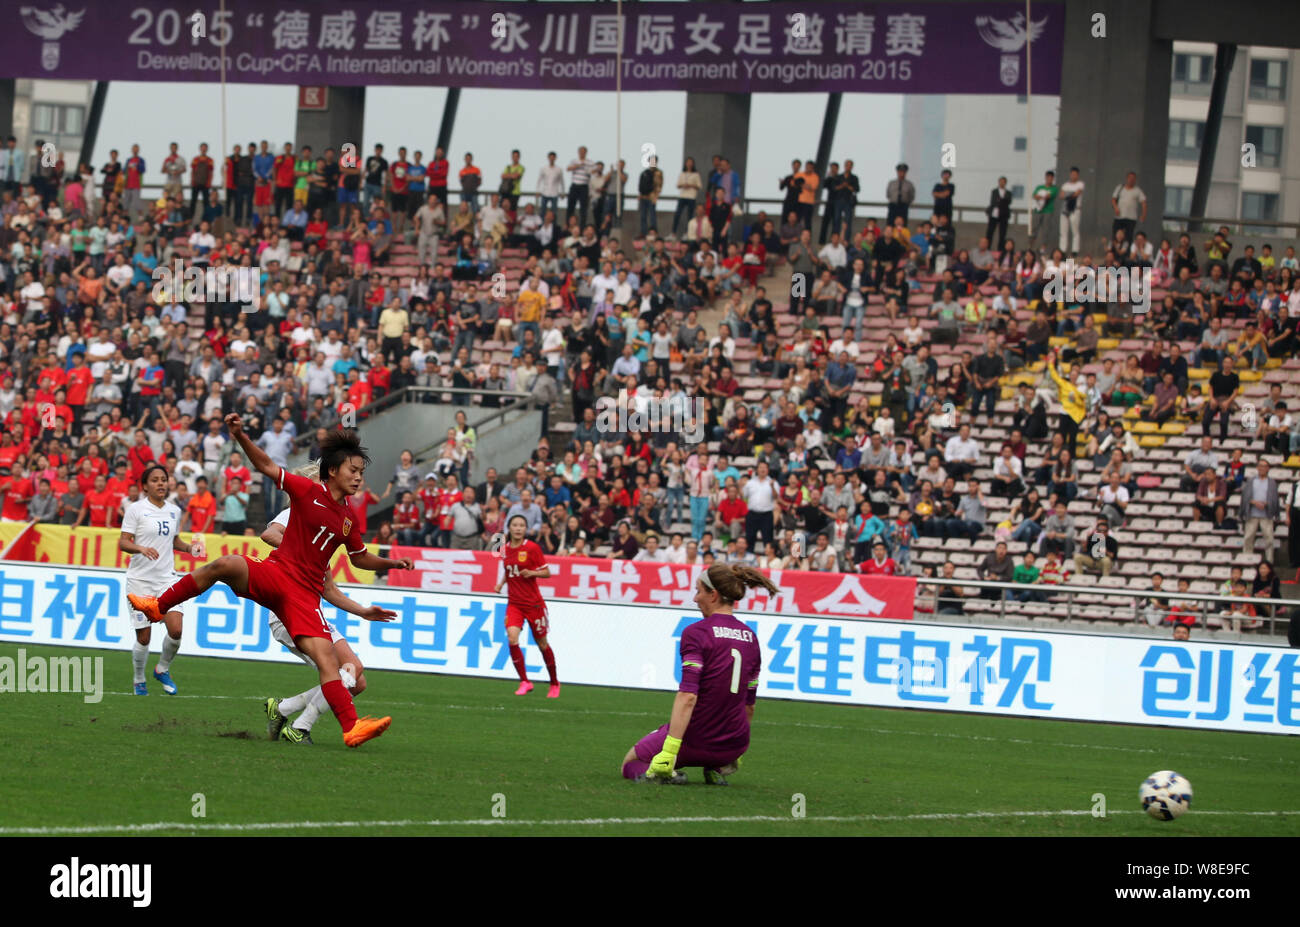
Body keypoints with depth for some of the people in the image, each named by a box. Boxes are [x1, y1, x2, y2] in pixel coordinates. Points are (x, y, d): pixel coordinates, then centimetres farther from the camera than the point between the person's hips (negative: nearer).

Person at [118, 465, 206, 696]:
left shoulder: (174, 511, 10)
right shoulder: (136, 509, -5)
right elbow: (123, 542, -10)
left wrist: (189, 547, 5)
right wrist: (141, 549, -28)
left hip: (167, 578, 4)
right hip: (140, 579, -4)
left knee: (176, 629, -13)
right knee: (144, 637, -3)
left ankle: (163, 670, 13)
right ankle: (139, 681, 20)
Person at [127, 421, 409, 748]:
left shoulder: (348, 521, 17)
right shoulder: (307, 491, 2)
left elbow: (360, 558, 34)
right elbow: (265, 466, 3)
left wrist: (390, 563, 19)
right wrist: (240, 436, -10)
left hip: (305, 595, 3)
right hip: (276, 572, -3)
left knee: (325, 656, -14)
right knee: (227, 564, -32)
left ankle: (352, 727, -20)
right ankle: (157, 606, -16)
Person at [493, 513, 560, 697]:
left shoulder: (532, 548, -8)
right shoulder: (505, 549, 5)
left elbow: (547, 573, -5)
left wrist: (532, 573, -23)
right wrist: (500, 584, 5)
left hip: (533, 602, -3)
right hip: (514, 603, 3)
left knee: (542, 643, 8)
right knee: (512, 638, -20)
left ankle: (554, 683, 28)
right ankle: (524, 682, -12)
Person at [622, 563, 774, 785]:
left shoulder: (696, 633, -13)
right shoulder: (750, 638, 6)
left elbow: (687, 697, -22)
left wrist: (669, 751, -26)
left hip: (696, 740, -6)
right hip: (735, 746, 6)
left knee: (630, 764, 18)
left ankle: (666, 772, -11)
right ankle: (718, 767, 13)